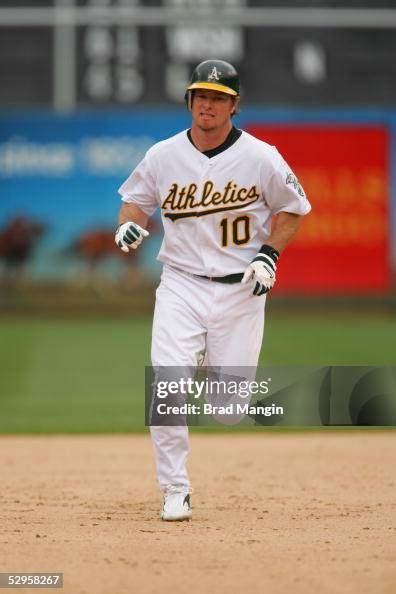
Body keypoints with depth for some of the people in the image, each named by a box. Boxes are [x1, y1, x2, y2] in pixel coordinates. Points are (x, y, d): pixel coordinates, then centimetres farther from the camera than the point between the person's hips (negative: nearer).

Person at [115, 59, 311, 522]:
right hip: (181, 286, 1)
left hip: (240, 290, -1)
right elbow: (136, 197, 17)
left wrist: (269, 254, -6)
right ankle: (175, 491, -7)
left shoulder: (261, 158, -4)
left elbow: (292, 208, 8)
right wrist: (128, 224, -6)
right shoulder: (163, 156, 1)